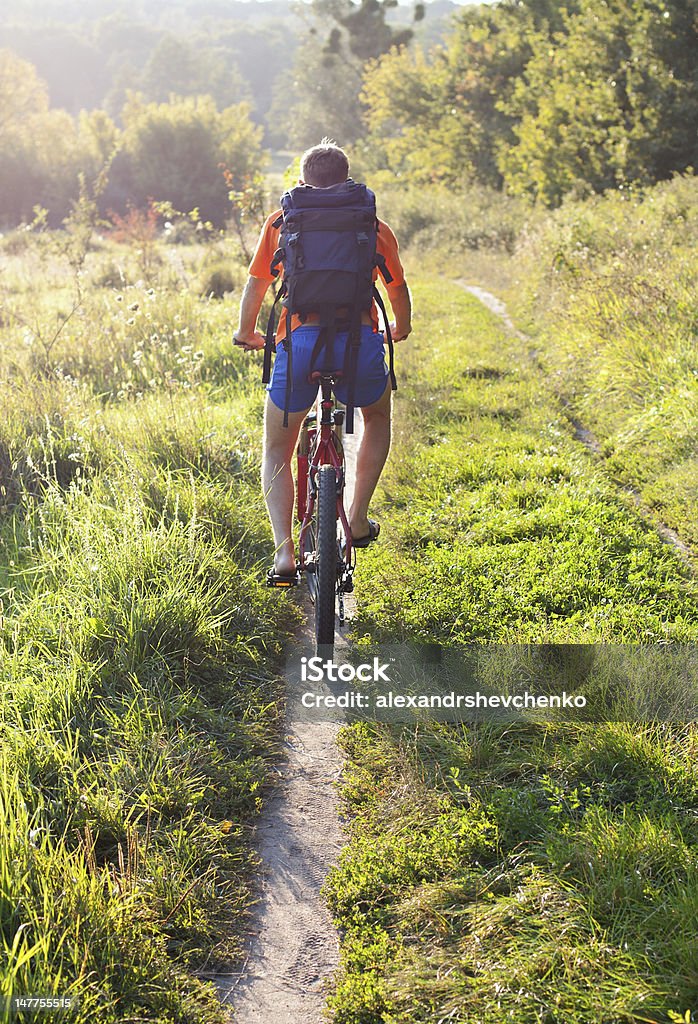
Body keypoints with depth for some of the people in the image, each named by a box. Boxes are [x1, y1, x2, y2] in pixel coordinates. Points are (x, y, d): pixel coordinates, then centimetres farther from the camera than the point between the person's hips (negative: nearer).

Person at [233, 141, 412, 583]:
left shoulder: (281, 222, 17)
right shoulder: (374, 226, 17)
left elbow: (256, 284, 21)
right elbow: (398, 288, 23)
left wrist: (247, 333, 39)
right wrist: (402, 329, 43)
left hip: (299, 343, 0)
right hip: (360, 340, 1)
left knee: (278, 451, 20)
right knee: (378, 418, 34)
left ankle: (285, 552, 4)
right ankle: (358, 519, 26)